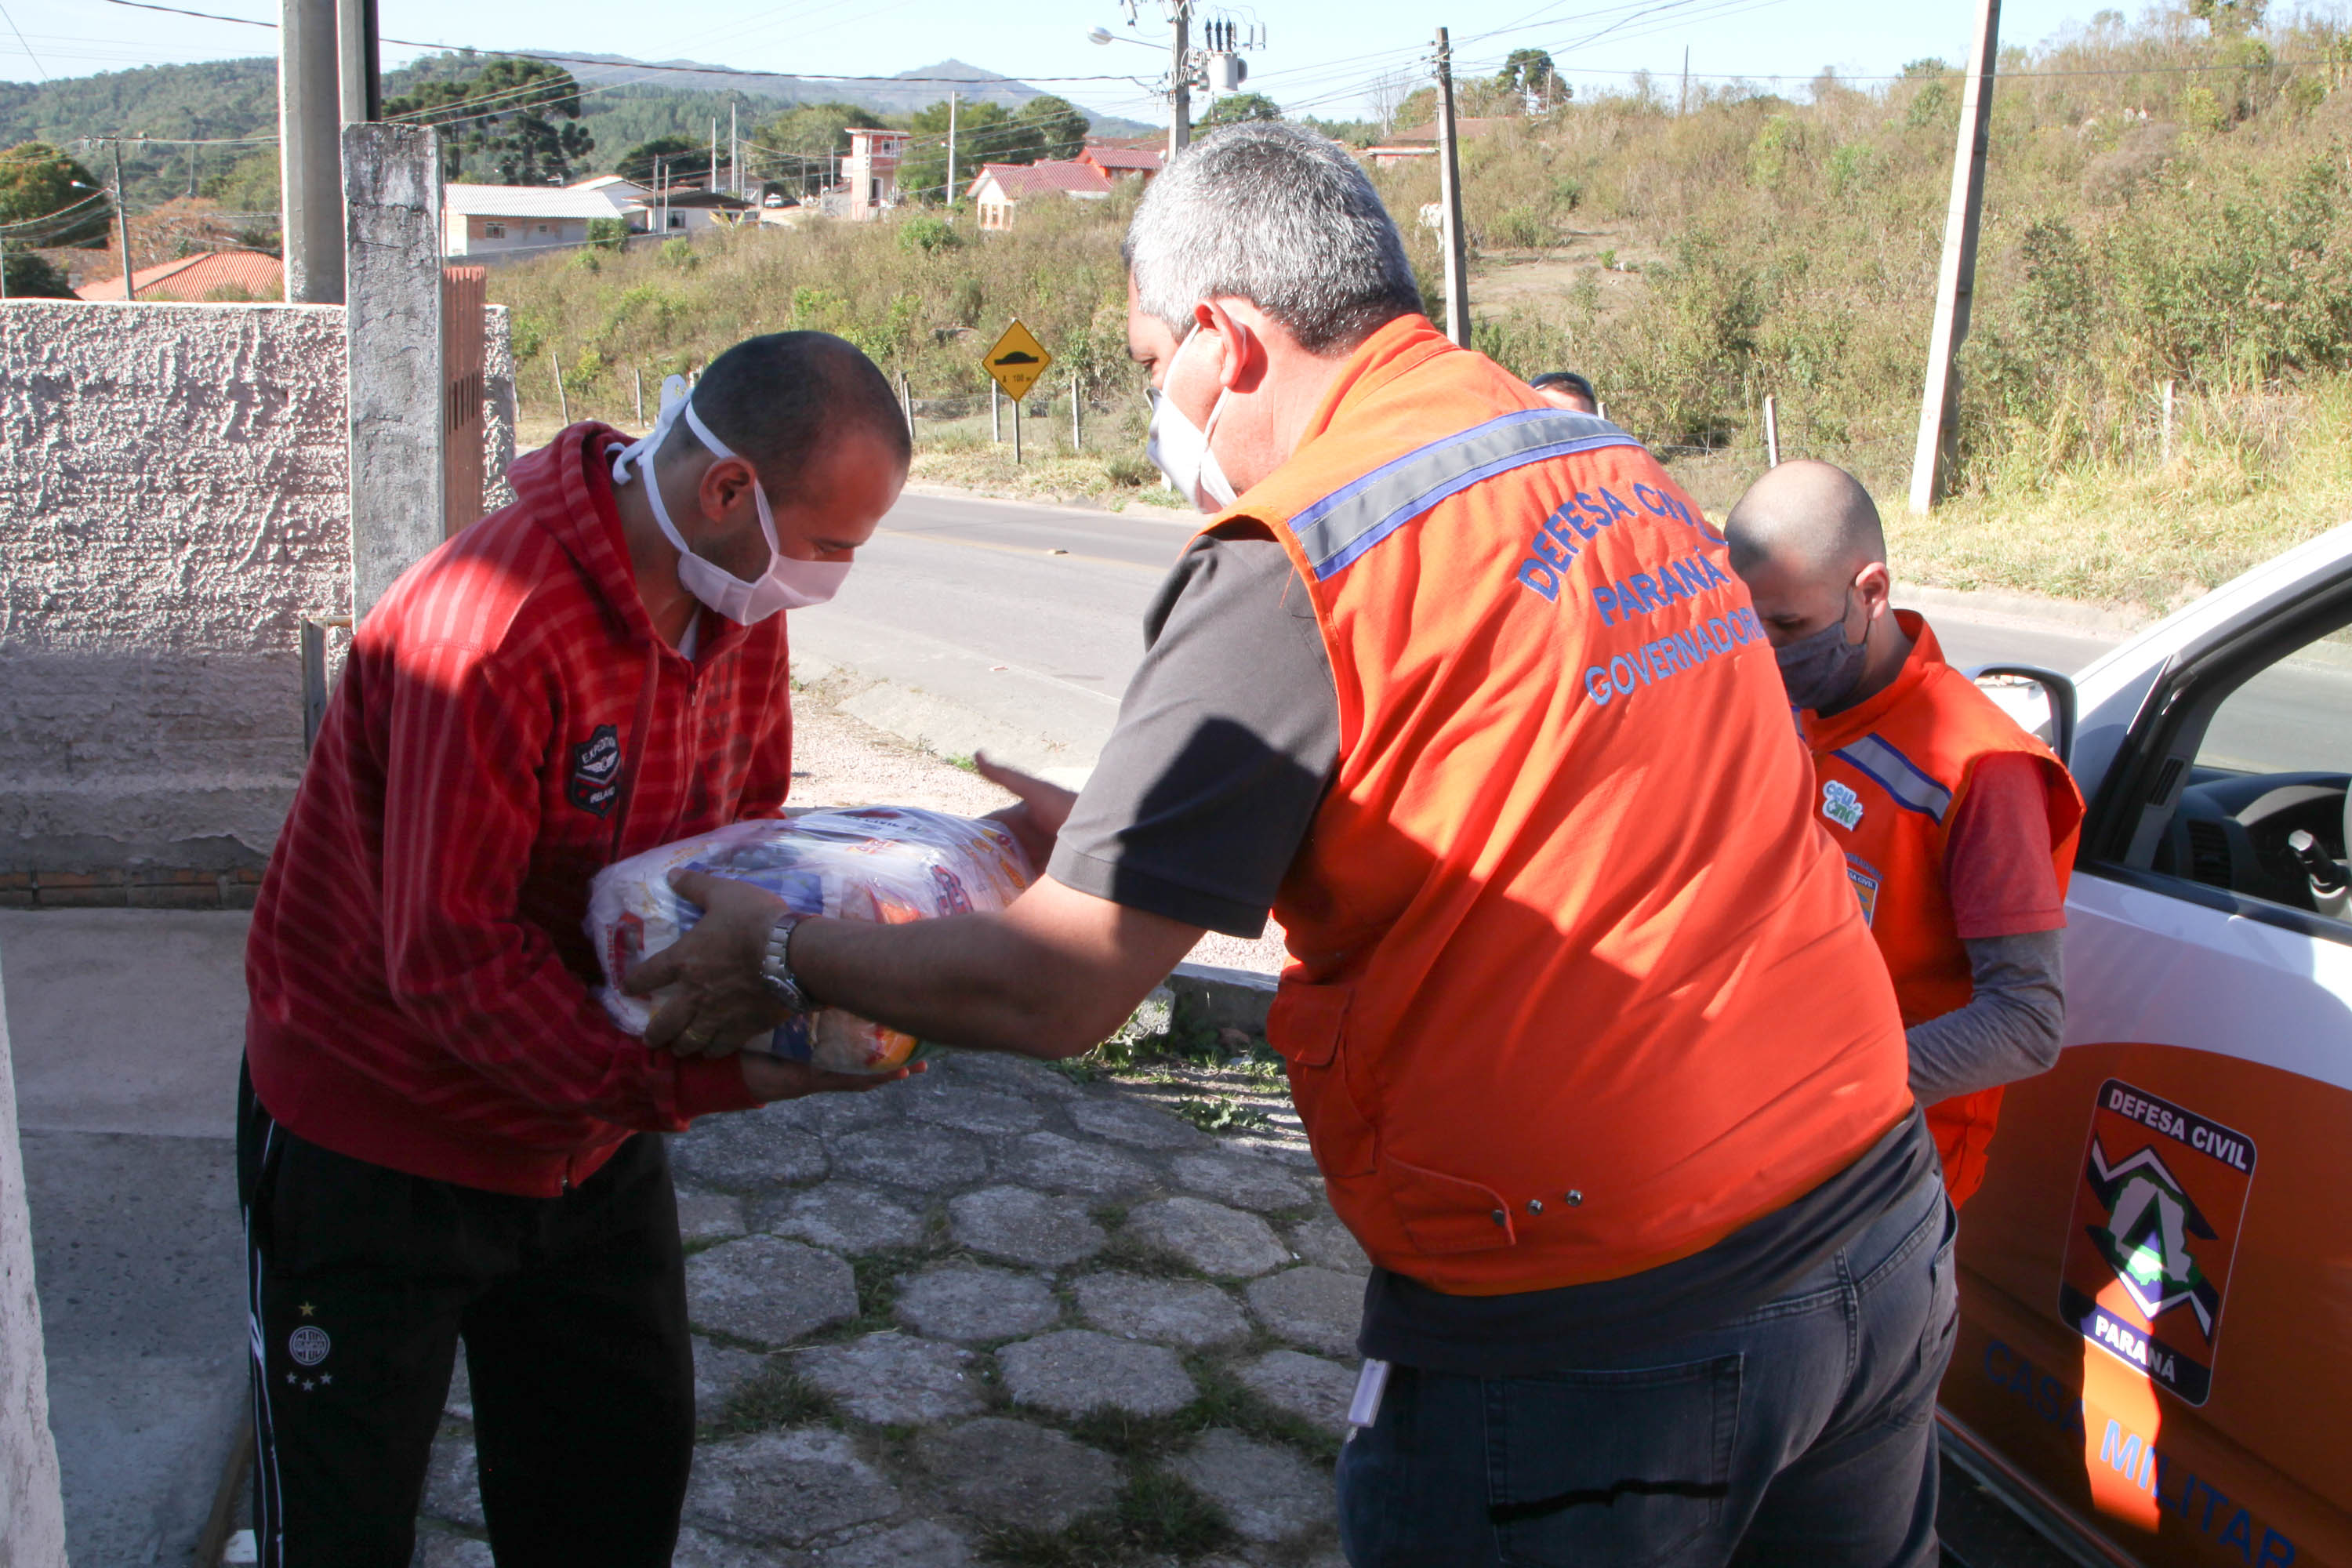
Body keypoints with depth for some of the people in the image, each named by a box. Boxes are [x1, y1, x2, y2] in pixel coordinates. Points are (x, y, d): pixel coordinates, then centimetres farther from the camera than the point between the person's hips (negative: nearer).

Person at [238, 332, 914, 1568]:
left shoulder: (741, 606, -6)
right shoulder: (492, 629, -32)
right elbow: (449, 965, -30)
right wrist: (702, 1080, -35)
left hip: (591, 1139, 7)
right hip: (380, 1146, -7)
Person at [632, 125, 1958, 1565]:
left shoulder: (1294, 563, -17)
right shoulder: (1624, 471, 8)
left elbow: (1058, 992, -16)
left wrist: (781, 953, 2)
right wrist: (1121, 838, 22)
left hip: (1590, 1341, -8)